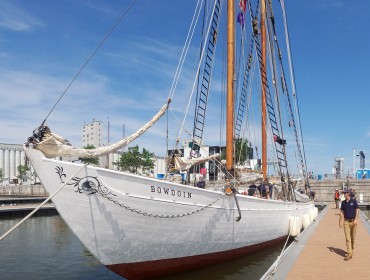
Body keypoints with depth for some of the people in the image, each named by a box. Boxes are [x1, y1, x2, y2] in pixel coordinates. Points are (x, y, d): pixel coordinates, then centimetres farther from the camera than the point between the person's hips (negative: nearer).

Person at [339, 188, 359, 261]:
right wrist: (340, 221, 4)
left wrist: (356, 219, -14)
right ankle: (350, 253, -7)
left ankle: (351, 249, 33)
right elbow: (342, 212, 8)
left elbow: (357, 211, -3)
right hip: (346, 221, 1)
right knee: (347, 238, -6)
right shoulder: (343, 202, 5)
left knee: (353, 237, 11)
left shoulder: (354, 201, -4)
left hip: (353, 221, -1)